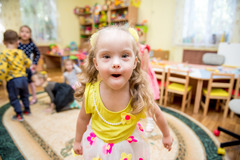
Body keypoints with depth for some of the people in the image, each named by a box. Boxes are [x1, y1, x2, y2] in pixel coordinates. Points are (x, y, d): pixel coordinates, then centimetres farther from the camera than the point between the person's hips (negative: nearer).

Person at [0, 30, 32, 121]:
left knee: (14, 98, 11)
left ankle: (19, 115, 16)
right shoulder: (21, 52, 0)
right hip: (23, 78, 5)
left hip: (12, 80, -4)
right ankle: (27, 110, 37)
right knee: (24, 95, 24)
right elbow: (28, 63, 11)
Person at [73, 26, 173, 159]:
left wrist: (166, 135, 8)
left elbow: (157, 114, -8)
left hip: (130, 147, 0)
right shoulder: (90, 92, -27)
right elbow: (83, 118, -7)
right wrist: (78, 141, 8)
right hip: (97, 145, 1)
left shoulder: (140, 94, -29)